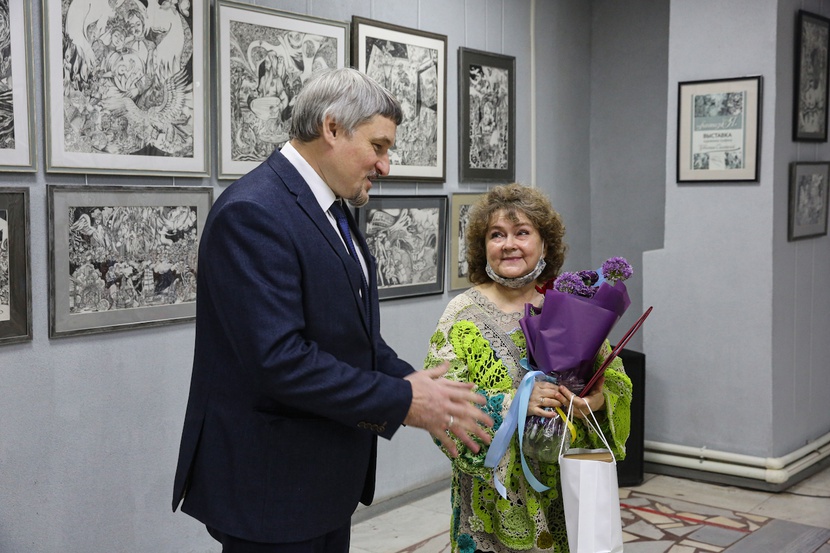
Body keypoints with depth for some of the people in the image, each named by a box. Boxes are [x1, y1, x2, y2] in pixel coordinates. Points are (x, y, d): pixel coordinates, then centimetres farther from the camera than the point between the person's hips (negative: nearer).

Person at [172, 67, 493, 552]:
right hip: (271, 487, -9)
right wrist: (403, 401, -21)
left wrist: (415, 383, -4)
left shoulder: (333, 211, 11)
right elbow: (279, 358, -27)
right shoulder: (253, 213, -20)